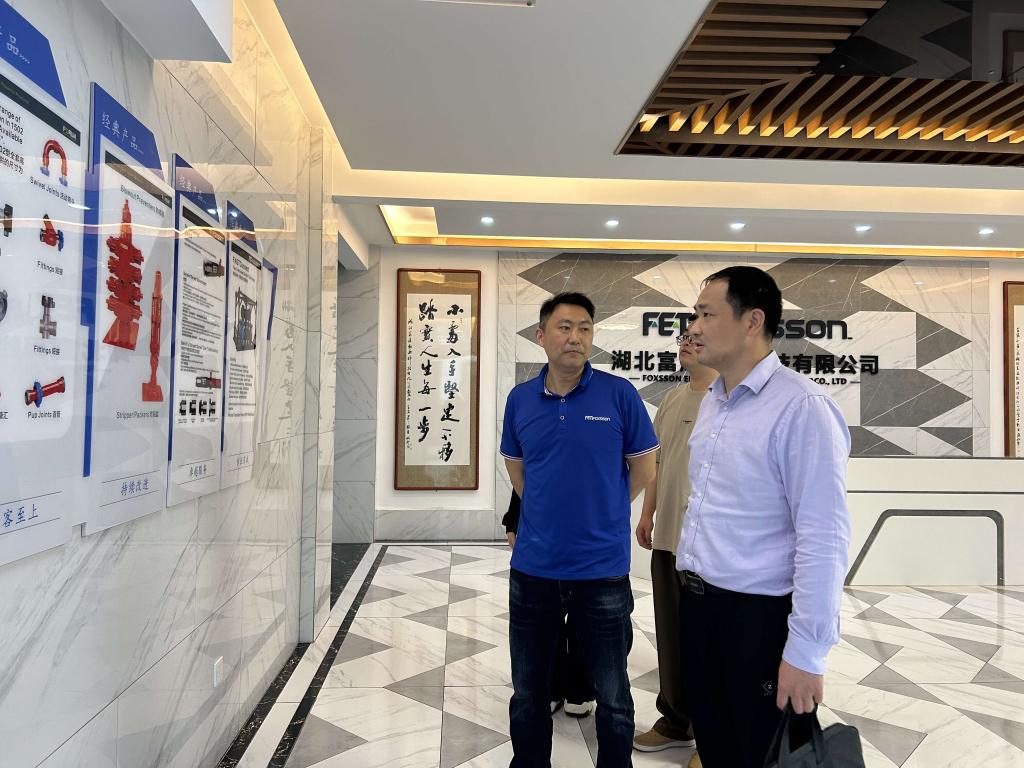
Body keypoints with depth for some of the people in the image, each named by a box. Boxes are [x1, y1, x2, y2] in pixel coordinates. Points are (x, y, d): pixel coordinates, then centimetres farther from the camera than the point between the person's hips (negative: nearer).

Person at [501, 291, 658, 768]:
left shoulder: (619, 395, -9)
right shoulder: (520, 399, 0)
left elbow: (643, 468, 1)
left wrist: (602, 514, 7)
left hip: (603, 568, -2)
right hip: (533, 568, 3)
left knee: (613, 697, 14)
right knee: (528, 693, 18)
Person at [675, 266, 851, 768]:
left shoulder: (801, 407, -19)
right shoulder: (711, 402, 8)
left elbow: (823, 539, -21)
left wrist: (806, 653, -19)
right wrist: (689, 583, 14)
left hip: (758, 617, -7)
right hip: (697, 604, 8)